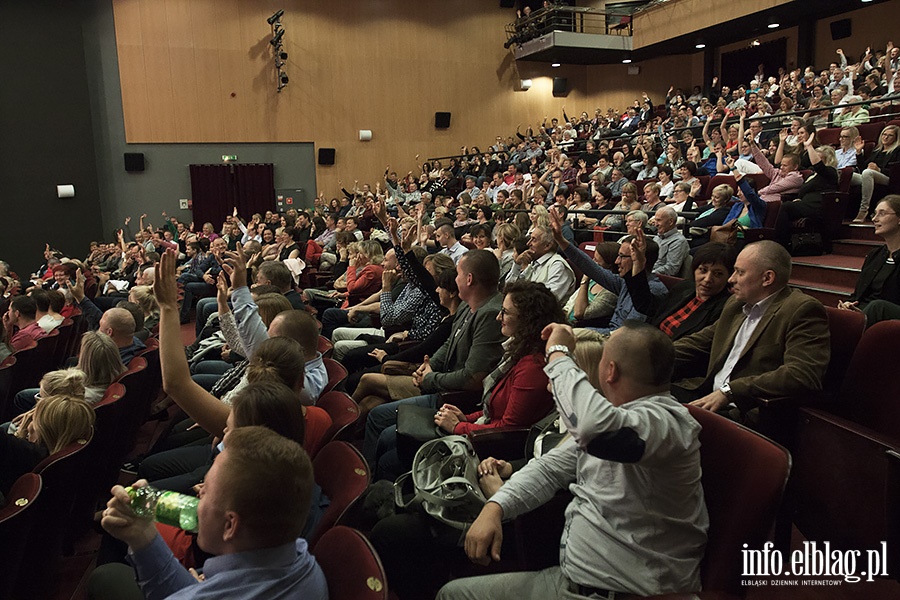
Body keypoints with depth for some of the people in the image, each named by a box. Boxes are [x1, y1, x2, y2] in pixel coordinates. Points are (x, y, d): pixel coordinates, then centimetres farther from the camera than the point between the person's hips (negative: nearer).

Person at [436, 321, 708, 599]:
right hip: (573, 575, 9)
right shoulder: (613, 413, 10)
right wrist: (494, 508, -4)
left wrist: (558, 354, -27)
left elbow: (595, 427, -44)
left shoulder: (663, 420, -22)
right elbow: (552, 467, 11)